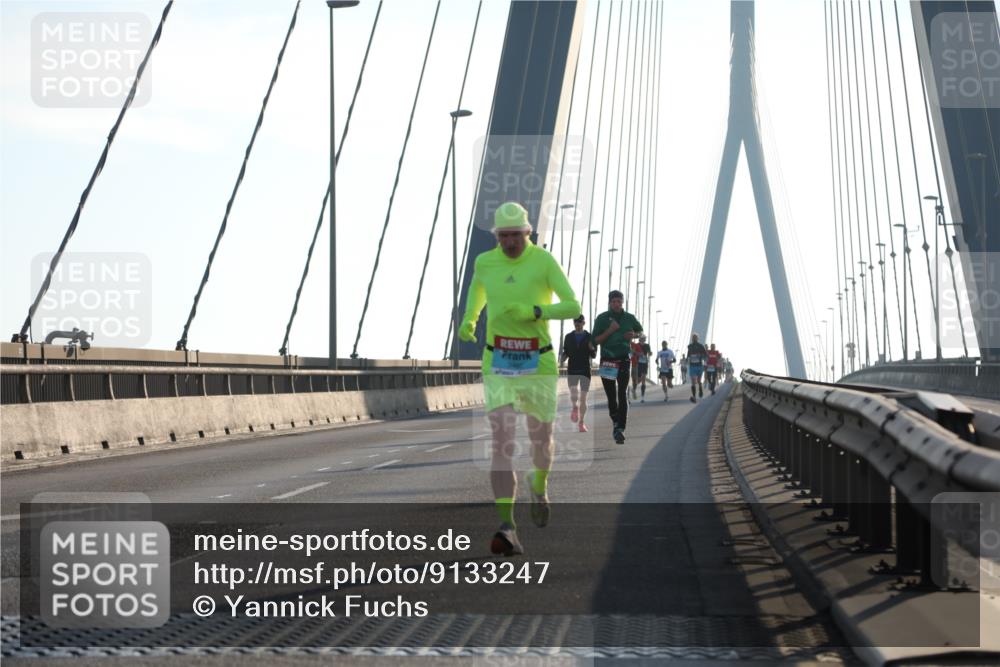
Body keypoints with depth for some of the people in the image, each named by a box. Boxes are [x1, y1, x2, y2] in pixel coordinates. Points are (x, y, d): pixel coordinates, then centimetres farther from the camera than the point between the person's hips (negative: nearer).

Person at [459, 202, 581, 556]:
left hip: (538, 364, 0)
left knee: (541, 441, 14)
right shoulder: (485, 262, 1)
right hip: (498, 364, 1)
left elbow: (574, 307, -14)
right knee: (502, 443, -16)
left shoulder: (544, 261, -8)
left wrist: (534, 312, -29)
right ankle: (507, 528, -22)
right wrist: (467, 322, 7)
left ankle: (539, 483, 51)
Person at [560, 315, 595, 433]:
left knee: (583, 398, -1)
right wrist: (562, 360, -6)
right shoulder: (569, 337, 8)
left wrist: (592, 349, -18)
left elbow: (594, 355, 3)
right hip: (572, 370, 1)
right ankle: (575, 408, 14)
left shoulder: (589, 337, 3)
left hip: (585, 370, -1)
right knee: (573, 393, -19)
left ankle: (581, 422, 12)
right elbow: (565, 353, 15)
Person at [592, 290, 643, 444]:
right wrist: (610, 330, -17)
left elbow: (641, 332, 20)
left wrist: (633, 335, -3)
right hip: (607, 361, 0)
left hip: (624, 359, 0)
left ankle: (620, 429, -18)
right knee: (611, 394, 9)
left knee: (623, 394, -12)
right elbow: (596, 340, -3)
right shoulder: (602, 318, 0)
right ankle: (615, 422, 31)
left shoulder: (629, 318, 6)